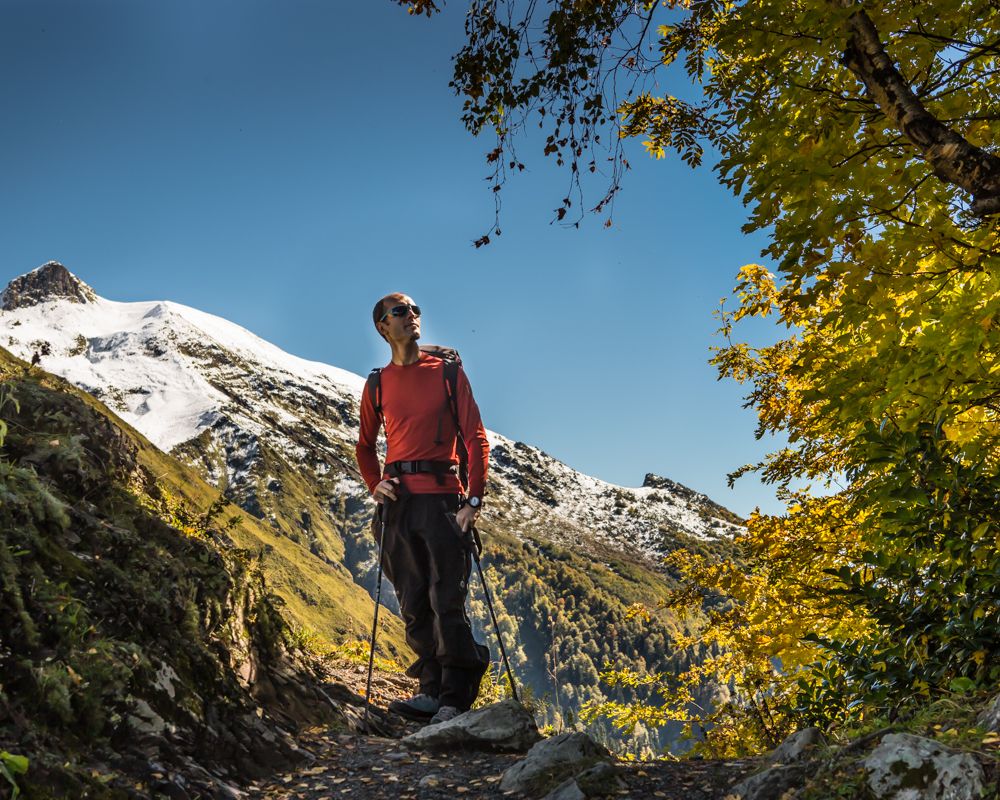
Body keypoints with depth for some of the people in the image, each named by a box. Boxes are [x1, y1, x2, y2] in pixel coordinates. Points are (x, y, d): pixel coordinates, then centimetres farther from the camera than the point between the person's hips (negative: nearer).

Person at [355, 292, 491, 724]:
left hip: (442, 497, -3)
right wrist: (375, 484, 6)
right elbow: (365, 445, 25)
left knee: (446, 601, -8)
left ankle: (454, 700, -2)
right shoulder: (378, 384, 14)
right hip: (399, 500, 4)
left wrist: (474, 498, -10)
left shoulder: (448, 372, 6)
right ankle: (433, 689, 14)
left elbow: (476, 437, 0)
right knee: (413, 604, 5)